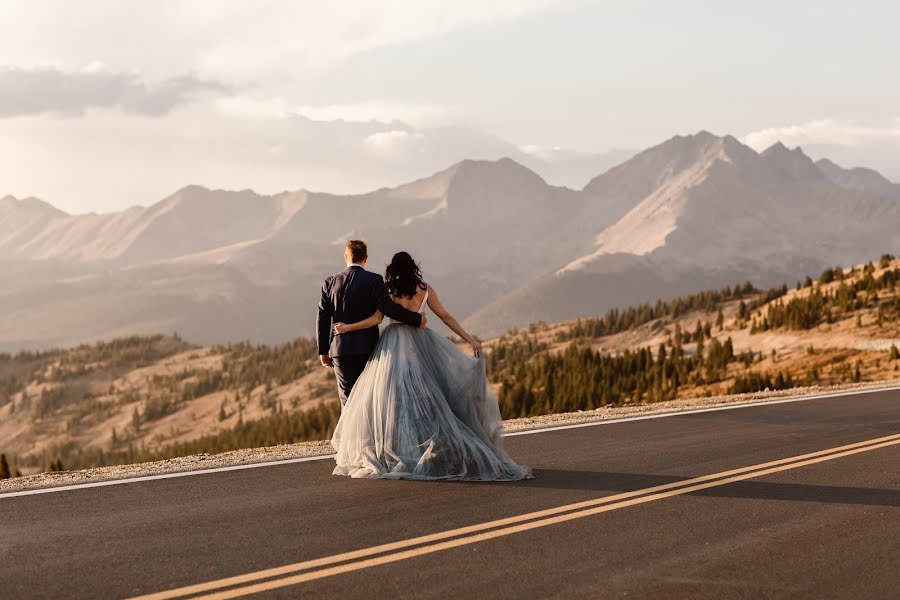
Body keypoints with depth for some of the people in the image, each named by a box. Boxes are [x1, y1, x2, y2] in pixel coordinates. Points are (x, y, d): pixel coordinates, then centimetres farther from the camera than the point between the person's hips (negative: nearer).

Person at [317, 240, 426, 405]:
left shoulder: (330, 282, 4)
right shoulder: (374, 280, -5)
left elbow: (322, 318, 4)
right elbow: (387, 306, -16)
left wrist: (323, 351, 10)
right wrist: (416, 319, -6)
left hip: (340, 350, 2)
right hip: (367, 348, -2)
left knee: (348, 398, 5)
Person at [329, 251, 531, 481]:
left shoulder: (387, 291, -1)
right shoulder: (425, 289, 6)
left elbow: (376, 319, -7)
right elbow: (446, 317, 4)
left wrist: (346, 327, 2)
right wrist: (470, 340, 6)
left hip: (394, 346, -3)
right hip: (421, 343, 3)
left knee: (393, 400, 0)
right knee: (426, 399, 8)